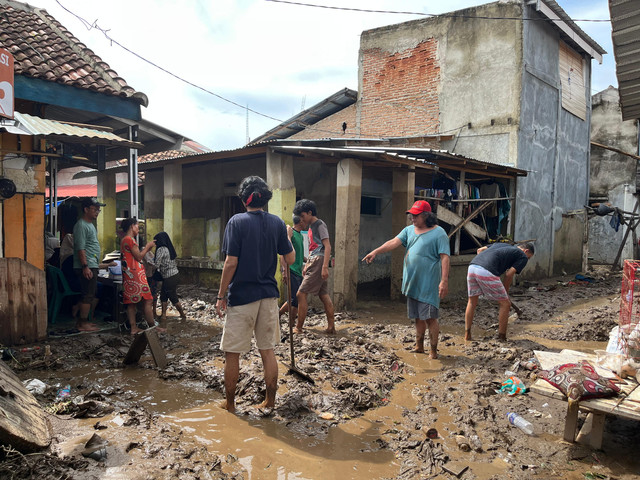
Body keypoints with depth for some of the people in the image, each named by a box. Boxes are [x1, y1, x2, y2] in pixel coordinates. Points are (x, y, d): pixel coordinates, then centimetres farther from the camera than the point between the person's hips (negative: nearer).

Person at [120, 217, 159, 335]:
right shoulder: (130, 239, -12)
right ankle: (152, 326, -1)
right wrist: (148, 246, -2)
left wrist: (147, 248, 17)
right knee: (148, 300, -5)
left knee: (132, 302, 8)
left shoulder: (125, 240, 19)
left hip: (129, 276, 10)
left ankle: (133, 327, 10)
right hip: (135, 275, -10)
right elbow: (139, 257, -13)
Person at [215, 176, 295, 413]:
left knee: (231, 352, 9)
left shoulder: (237, 222, -10)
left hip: (241, 296, -4)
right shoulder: (277, 223, 1)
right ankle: (270, 401, 22)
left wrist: (221, 296, -6)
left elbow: (231, 263, -14)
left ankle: (229, 403, 21)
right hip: (269, 295, 4)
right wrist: (286, 237, 25)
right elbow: (290, 259, 6)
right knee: (267, 350, 14)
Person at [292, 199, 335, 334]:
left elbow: (327, 247, -16)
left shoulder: (320, 225, -8)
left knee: (301, 294, -8)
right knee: (324, 295, 8)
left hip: (319, 262, -10)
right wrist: (307, 265, 24)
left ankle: (298, 328, -3)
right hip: (313, 262, 10)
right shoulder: (311, 226, 20)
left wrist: (325, 267, -23)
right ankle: (331, 327, 10)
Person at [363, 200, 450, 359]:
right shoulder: (409, 230, 12)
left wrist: (444, 281, -19)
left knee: (429, 317, -5)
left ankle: (433, 351, 7)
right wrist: (376, 251, -14)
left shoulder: (439, 233, -6)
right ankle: (419, 347, 27)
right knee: (417, 317, 15)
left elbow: (445, 258, -11)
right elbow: (394, 242, 1)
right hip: (412, 283, 6)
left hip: (428, 284, -6)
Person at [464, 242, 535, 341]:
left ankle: (467, 335, 24)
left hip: (472, 267, 7)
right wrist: (506, 294, 18)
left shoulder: (502, 245, 35)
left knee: (472, 301, 24)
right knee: (505, 303, 12)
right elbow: (509, 274, 6)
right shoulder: (523, 257, 17)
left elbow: (480, 250, 30)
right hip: (487, 272, -7)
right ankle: (502, 338, 18)